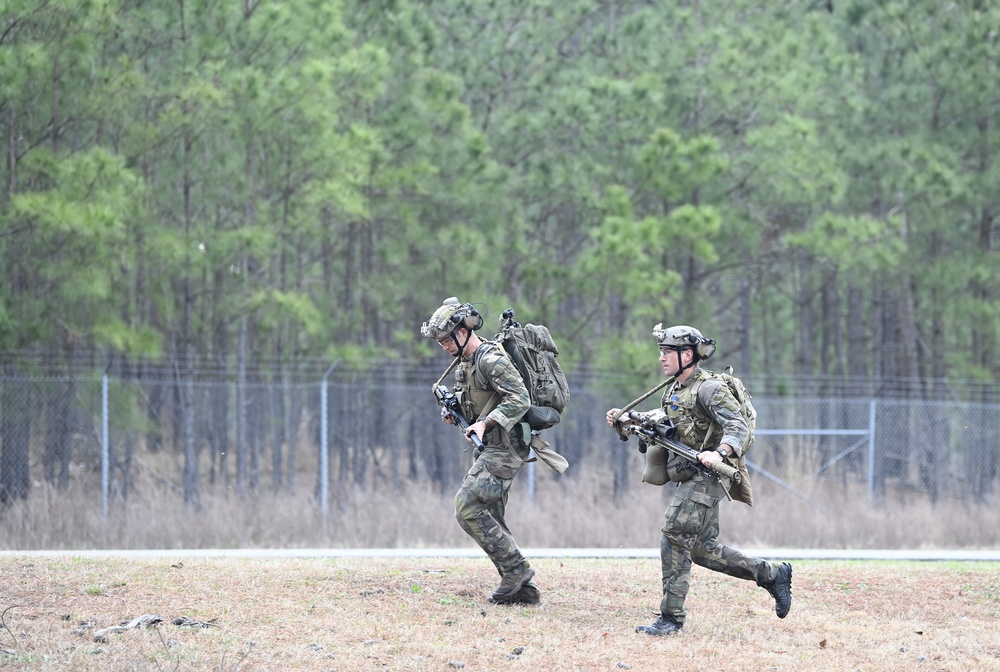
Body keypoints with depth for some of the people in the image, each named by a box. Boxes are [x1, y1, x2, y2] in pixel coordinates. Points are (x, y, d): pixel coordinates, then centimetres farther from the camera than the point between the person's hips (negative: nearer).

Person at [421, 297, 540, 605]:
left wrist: (485, 422, -33)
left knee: (467, 507, -16)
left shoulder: (492, 360, -16)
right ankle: (522, 588, 11)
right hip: (488, 449, 10)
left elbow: (520, 400, -26)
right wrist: (450, 410, 9)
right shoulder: (464, 364, 14)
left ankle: (515, 568, -9)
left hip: (503, 449, -10)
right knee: (489, 520, 8)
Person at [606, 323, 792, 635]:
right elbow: (663, 418, 33)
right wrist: (625, 419, 19)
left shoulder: (709, 388, -14)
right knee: (702, 548, 11)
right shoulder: (674, 389, 13)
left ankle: (671, 617, -12)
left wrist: (719, 452, -40)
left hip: (709, 473, -10)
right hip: (691, 476, 10)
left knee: (675, 534, -15)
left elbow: (738, 427, -23)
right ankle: (771, 574, 22)